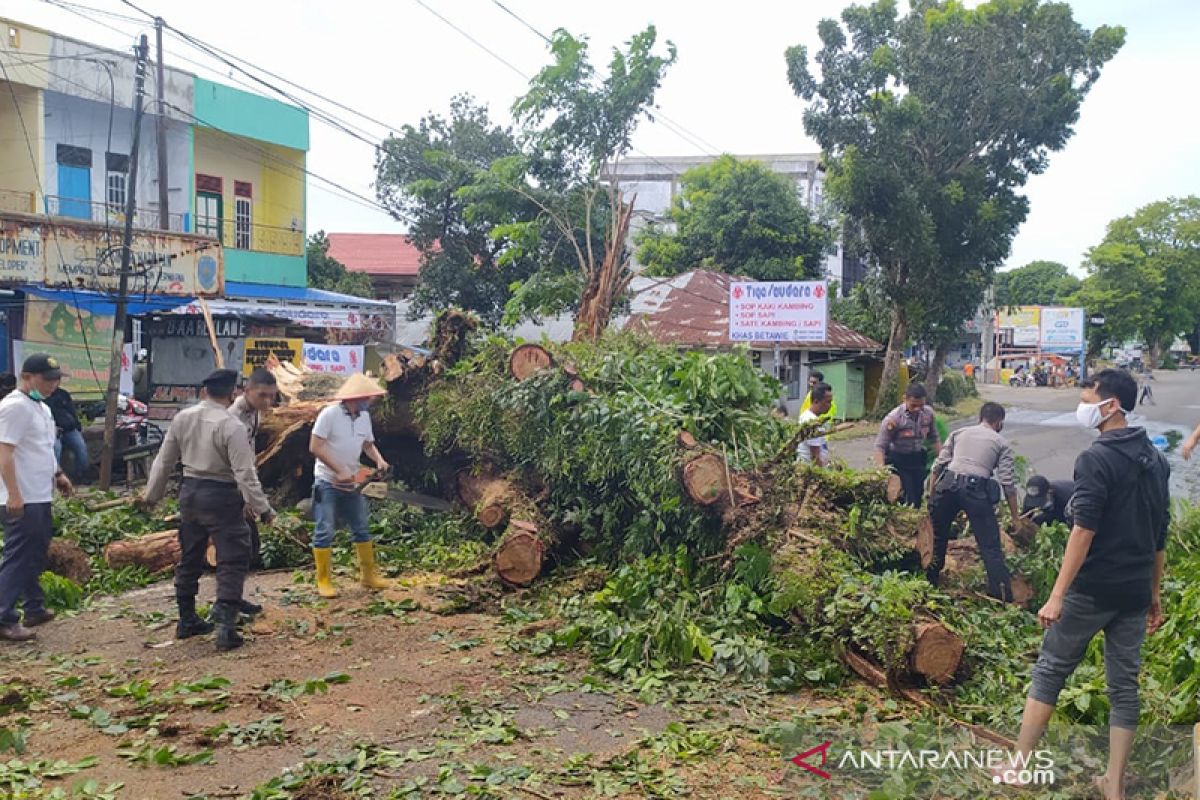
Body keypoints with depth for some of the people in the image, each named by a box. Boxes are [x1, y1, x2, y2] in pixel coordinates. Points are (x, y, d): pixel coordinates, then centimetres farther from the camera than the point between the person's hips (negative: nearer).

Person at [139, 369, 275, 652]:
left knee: (190, 557, 19)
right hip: (221, 496, -7)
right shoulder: (231, 426, -17)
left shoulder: (182, 418, 1)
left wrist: (151, 495, 21)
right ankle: (225, 627, -8)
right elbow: (245, 474, -18)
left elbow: (164, 461, 9)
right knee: (232, 561, -1)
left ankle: (187, 620, 30)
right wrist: (263, 508, -11)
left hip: (190, 491, 7)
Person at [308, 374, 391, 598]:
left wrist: (379, 460, -5)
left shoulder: (364, 416, 4)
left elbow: (368, 444, 16)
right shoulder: (329, 414, -17)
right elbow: (315, 447, -19)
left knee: (361, 529, 12)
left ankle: (368, 575, 22)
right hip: (328, 483, -7)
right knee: (325, 532, -2)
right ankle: (323, 581, 6)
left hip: (352, 483, 7)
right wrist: (339, 470, -20)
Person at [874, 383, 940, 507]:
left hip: (918, 459, 5)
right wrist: (881, 469, -31)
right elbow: (880, 446, -20)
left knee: (918, 496, 8)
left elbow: (934, 438, 10)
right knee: (907, 501, -11)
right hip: (898, 462, -5)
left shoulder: (928, 413, -5)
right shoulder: (893, 418, -21)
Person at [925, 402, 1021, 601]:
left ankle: (930, 582, 34)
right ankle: (1004, 598, 0)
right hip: (976, 488, -2)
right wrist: (1015, 517, 13)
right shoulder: (1001, 443, 15)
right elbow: (1008, 482, 8)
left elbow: (938, 465, 12)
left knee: (939, 535, 22)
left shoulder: (959, 433, 21)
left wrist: (932, 495, 18)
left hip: (947, 483, 3)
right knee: (990, 547, 1)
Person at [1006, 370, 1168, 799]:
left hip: (1092, 589, -6)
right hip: (1135, 593, 7)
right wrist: (1155, 595, 21)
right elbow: (1160, 535, 14)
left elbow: (1084, 530, -21)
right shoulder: (1156, 460, 9)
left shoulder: (1096, 458, -15)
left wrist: (1057, 594, -20)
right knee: (1124, 683, 11)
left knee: (1050, 670, 5)